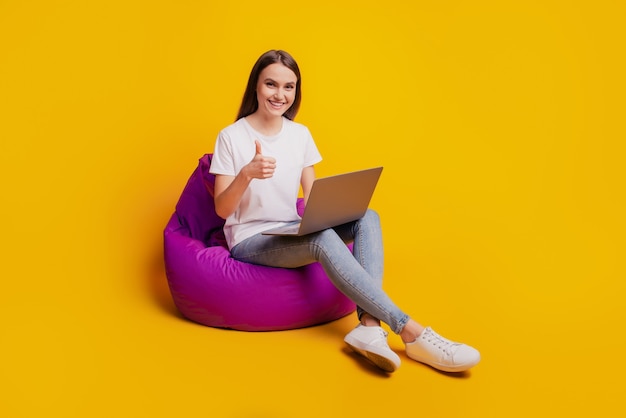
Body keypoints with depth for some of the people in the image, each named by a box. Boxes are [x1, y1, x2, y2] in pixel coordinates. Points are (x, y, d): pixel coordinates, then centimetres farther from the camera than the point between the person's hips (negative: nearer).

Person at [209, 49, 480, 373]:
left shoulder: (300, 134, 6)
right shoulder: (231, 137, -7)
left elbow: (311, 196, 9)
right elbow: (221, 209, -9)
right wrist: (246, 173, -28)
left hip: (294, 233, 6)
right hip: (249, 242, -5)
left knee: (367, 218, -19)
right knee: (324, 239, -34)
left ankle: (369, 324, -36)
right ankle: (412, 333, -34)